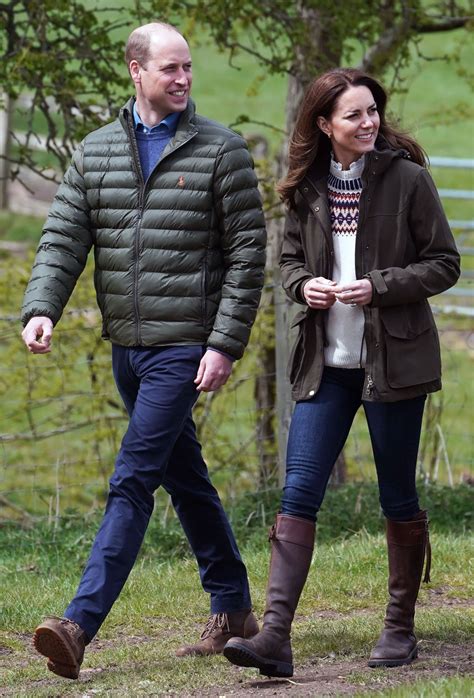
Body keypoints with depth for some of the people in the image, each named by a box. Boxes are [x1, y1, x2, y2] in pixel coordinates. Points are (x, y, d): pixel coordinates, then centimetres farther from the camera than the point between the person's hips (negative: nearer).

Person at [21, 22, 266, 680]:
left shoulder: (220, 150, -4)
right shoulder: (95, 152, 9)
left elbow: (247, 254, -5)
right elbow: (63, 238, 4)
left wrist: (225, 343, -12)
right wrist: (41, 308, -14)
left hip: (184, 347, -6)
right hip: (127, 348, 6)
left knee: (133, 481, -12)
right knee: (186, 478, 15)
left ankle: (80, 624, -18)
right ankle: (233, 608, 27)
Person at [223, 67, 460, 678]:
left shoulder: (406, 178, -6)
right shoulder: (309, 187, 5)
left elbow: (444, 264, -3)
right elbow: (290, 258, 17)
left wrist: (379, 287, -17)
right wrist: (303, 285, -6)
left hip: (392, 361, -3)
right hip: (326, 364, 3)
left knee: (397, 499, 7)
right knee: (298, 495, -7)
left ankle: (400, 628, 22)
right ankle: (275, 637, -12)